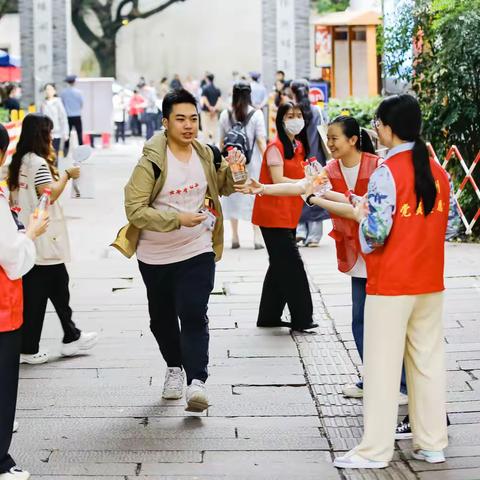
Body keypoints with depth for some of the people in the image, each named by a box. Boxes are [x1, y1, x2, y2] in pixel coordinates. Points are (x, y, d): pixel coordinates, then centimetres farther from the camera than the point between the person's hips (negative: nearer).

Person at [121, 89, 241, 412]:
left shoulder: (205, 154, 0)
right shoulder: (152, 161, -15)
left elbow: (222, 188, 18)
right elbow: (135, 210, -17)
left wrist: (232, 169, -5)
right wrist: (177, 219, -26)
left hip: (198, 252, 1)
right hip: (156, 256, -1)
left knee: (194, 315, -14)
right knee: (162, 318, 16)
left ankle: (196, 381, -20)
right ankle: (175, 367, 39)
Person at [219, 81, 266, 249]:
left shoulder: (225, 115, 0)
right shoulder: (256, 114, -7)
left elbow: (222, 142, 6)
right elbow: (261, 141, -9)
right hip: (252, 161, -2)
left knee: (233, 196, 10)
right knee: (254, 196, 5)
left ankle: (235, 236, 13)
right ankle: (257, 236, 2)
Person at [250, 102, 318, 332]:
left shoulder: (299, 146, 13)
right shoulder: (276, 147, -13)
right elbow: (278, 181, -21)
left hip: (289, 214, 9)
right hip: (273, 215, -9)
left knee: (280, 265, 13)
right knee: (291, 264, -9)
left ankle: (269, 317, 22)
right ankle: (301, 318, -4)